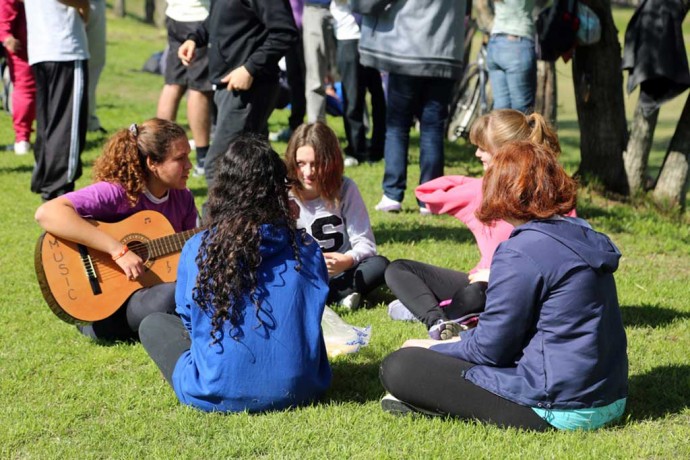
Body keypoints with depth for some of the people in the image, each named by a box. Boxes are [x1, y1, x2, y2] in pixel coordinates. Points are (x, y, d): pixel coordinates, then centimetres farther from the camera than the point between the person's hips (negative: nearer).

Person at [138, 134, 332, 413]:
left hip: (218, 395, -2)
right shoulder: (306, 250, -5)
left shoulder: (197, 250, -9)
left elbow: (188, 317, 6)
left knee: (153, 325, 20)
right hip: (297, 391, 3)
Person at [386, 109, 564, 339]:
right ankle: (440, 322, -27)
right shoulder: (484, 188, 9)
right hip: (483, 281, 8)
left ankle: (423, 308, -11)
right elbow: (428, 193, 17)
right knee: (398, 269, 0)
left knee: (476, 294, -41)